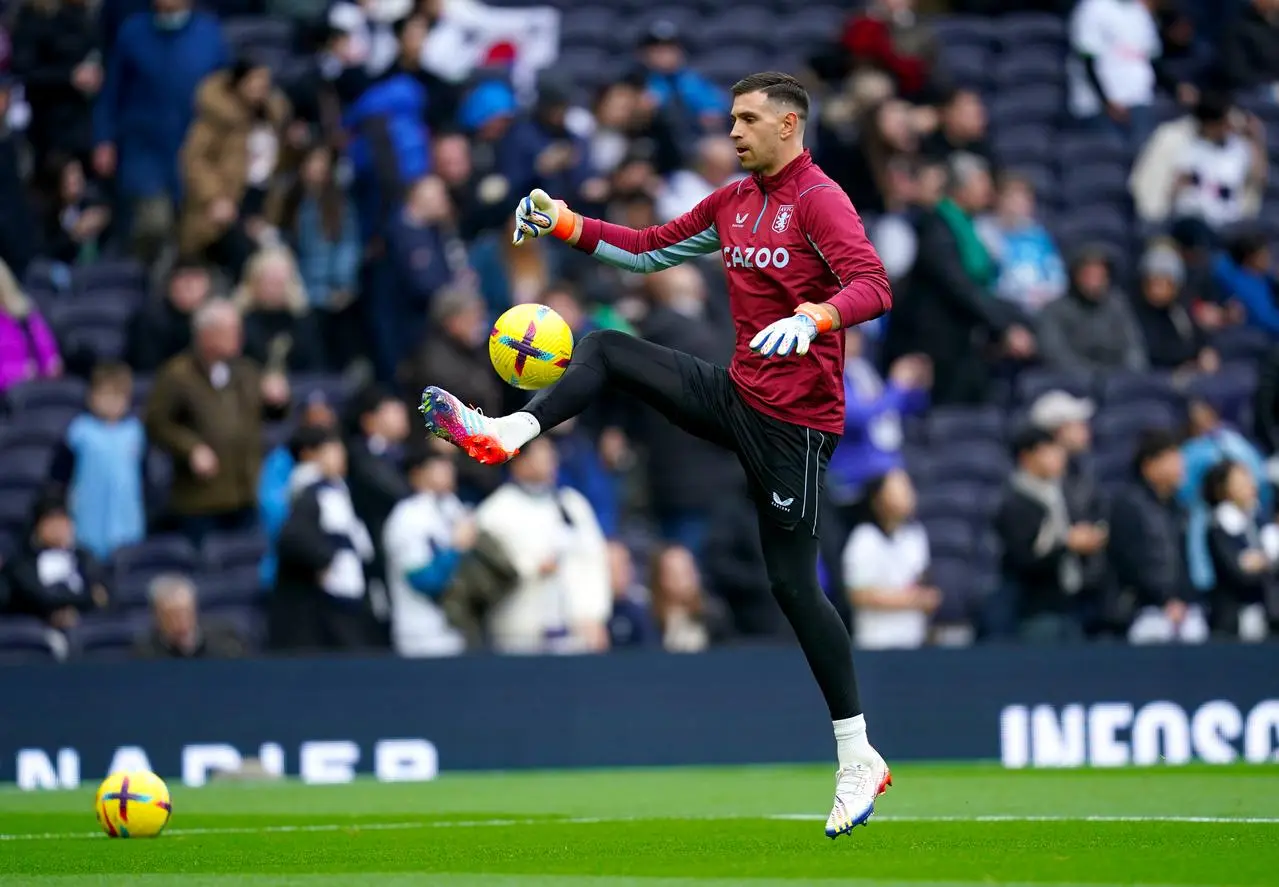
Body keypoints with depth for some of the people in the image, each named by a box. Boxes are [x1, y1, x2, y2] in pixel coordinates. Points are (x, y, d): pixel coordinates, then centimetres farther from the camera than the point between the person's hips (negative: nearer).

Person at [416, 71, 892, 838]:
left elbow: (873, 286, -27)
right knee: (607, 350, 3)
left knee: (793, 584, -6)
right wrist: (565, 224, 9)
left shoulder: (819, 200, -14)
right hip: (736, 395, 8)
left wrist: (813, 319, -45)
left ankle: (860, 760, 1)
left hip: (794, 421, -8)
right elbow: (650, 249, 21)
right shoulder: (732, 201, 12)